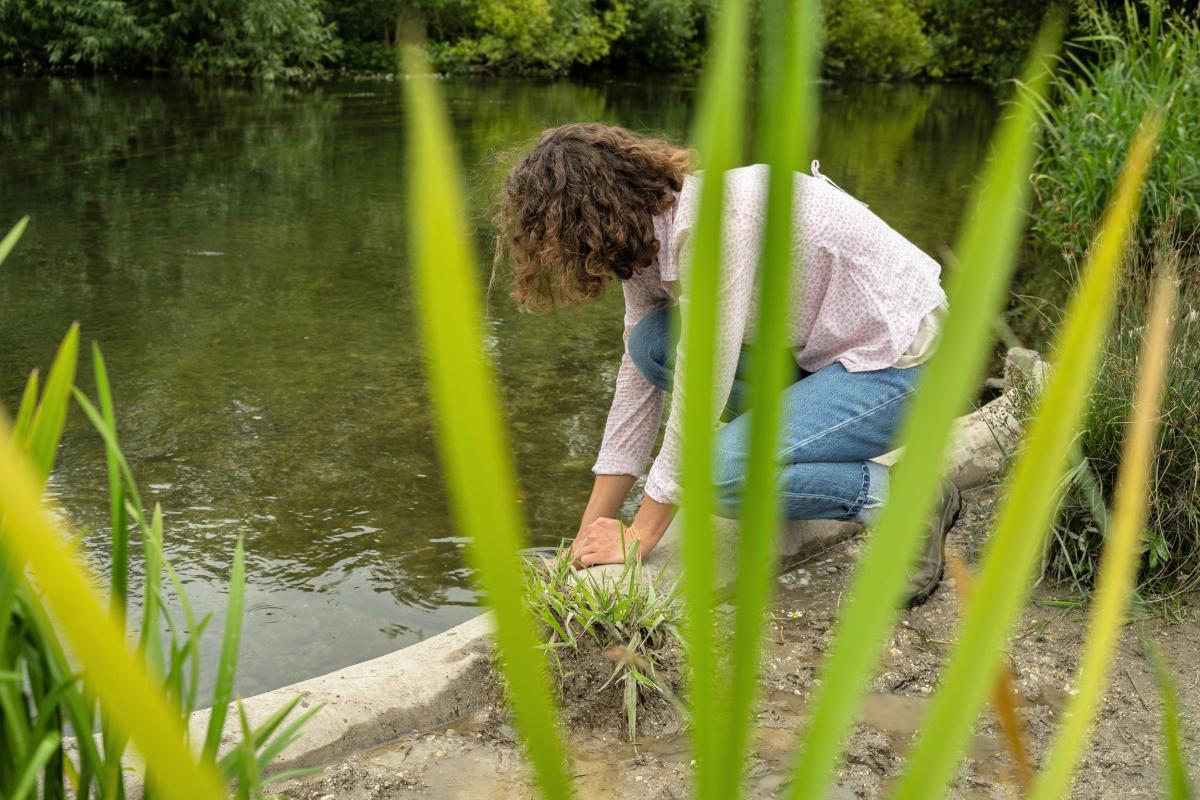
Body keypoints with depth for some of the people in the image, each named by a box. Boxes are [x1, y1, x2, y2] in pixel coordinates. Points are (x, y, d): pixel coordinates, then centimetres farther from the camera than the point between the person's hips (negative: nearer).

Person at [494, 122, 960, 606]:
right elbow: (637, 382, 3)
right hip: (821, 349, 9)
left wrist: (638, 537, -18)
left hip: (899, 365, -9)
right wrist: (590, 533, 3)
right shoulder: (646, 236, -1)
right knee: (651, 344, -5)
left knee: (719, 473, -23)